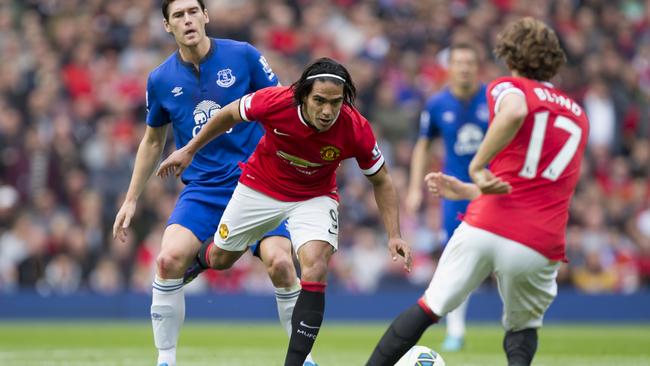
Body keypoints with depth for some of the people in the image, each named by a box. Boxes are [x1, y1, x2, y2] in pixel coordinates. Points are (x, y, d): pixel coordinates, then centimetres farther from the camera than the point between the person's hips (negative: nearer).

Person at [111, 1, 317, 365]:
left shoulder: (243, 56, -5)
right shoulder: (161, 80, 3)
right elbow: (153, 141, 17)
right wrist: (131, 200, 18)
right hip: (202, 189, 2)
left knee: (280, 263, -20)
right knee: (169, 259, -22)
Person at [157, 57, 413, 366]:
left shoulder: (356, 130, -30)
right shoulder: (275, 102, -32)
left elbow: (381, 180, -11)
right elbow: (230, 114, -9)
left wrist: (394, 235, -18)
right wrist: (189, 150, 0)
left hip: (314, 198, -1)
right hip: (260, 187, 1)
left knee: (315, 270, -25)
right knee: (220, 258, 19)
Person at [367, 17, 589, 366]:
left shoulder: (508, 86, 6)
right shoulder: (578, 116, 23)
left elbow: (515, 112, -22)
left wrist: (477, 166, -16)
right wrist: (462, 190, 33)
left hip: (484, 229, -3)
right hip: (539, 246, 3)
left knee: (428, 308, 16)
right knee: (522, 329, 26)